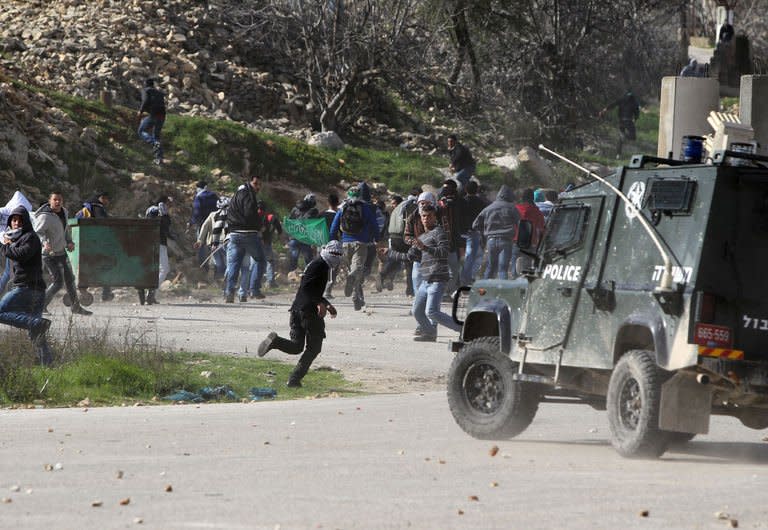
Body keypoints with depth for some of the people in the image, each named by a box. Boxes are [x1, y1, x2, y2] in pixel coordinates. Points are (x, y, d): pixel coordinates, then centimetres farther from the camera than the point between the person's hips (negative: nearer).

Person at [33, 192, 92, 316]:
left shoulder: (64, 212, 6)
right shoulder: (45, 216, -20)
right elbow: (38, 232, -30)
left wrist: (69, 242, 8)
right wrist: (45, 242, -48)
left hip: (62, 252, 8)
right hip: (50, 254, -8)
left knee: (69, 279, 15)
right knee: (57, 281, -12)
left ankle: (76, 307, 28)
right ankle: (41, 305, 1)